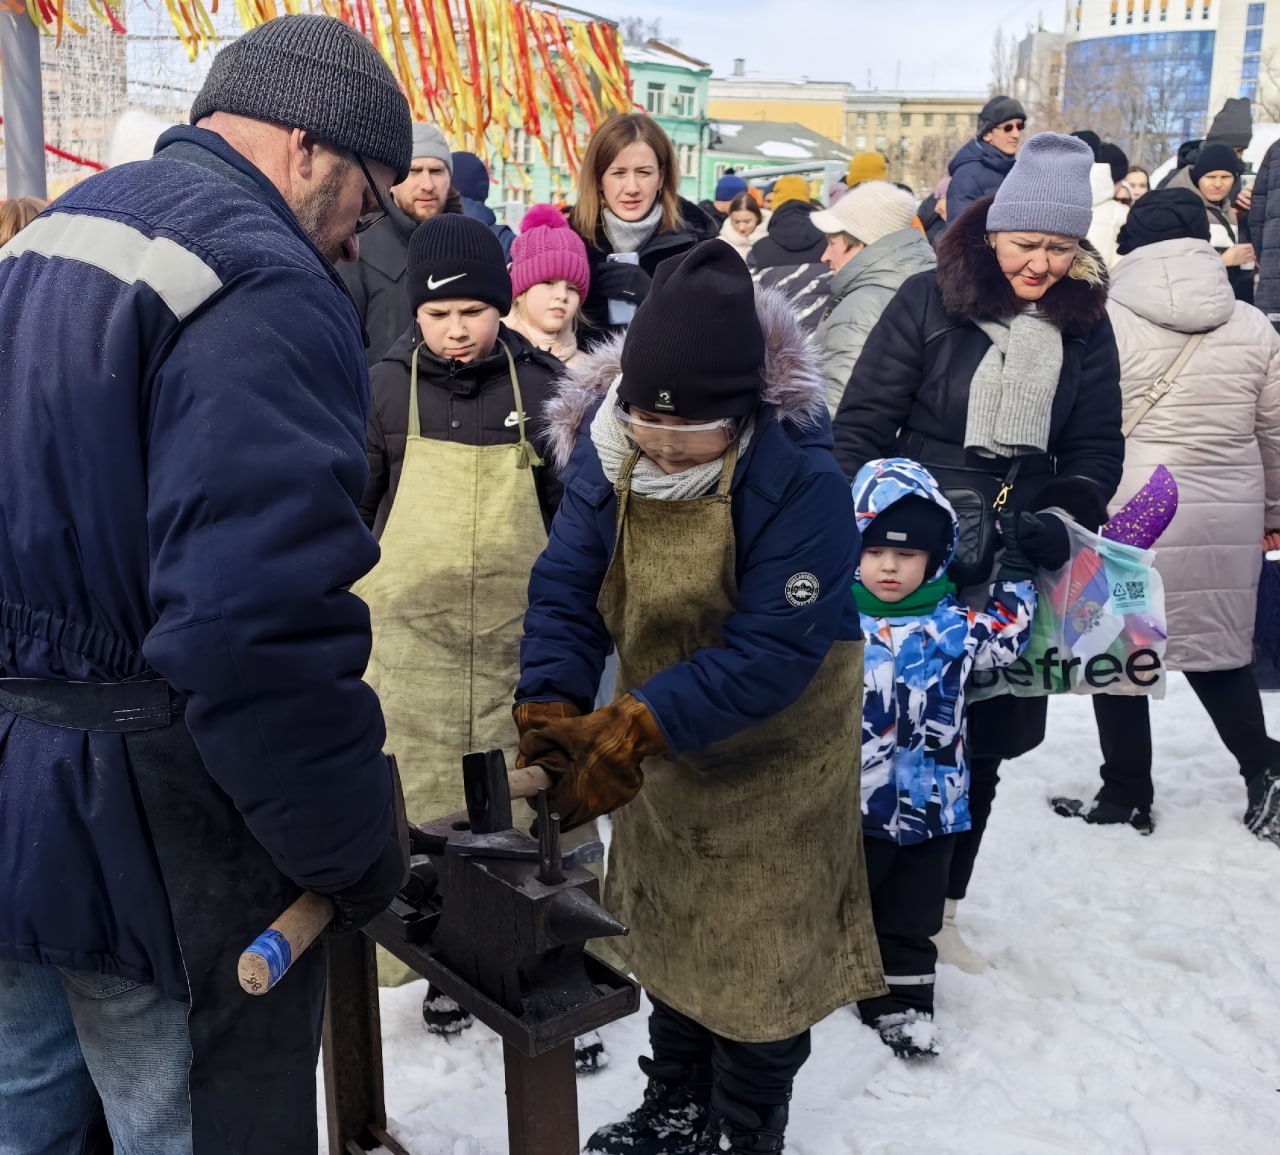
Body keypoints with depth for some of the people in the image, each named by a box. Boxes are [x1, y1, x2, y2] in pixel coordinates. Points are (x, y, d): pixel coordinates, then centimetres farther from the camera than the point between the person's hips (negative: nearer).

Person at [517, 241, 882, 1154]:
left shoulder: (802, 477, -30)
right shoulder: (604, 449, -15)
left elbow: (773, 650, -32)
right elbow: (566, 590, -17)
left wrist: (634, 730, -40)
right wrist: (551, 712, -33)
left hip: (772, 754, -5)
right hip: (656, 741, 6)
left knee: (757, 955, 9)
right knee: (668, 927, 22)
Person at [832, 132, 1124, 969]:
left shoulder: (1085, 323, 4)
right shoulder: (931, 301, -7)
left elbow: (1098, 449, 6)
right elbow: (863, 423, -7)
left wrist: (1066, 515, -13)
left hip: (1019, 574, 4)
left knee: (984, 748, 12)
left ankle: (938, 909, 30)